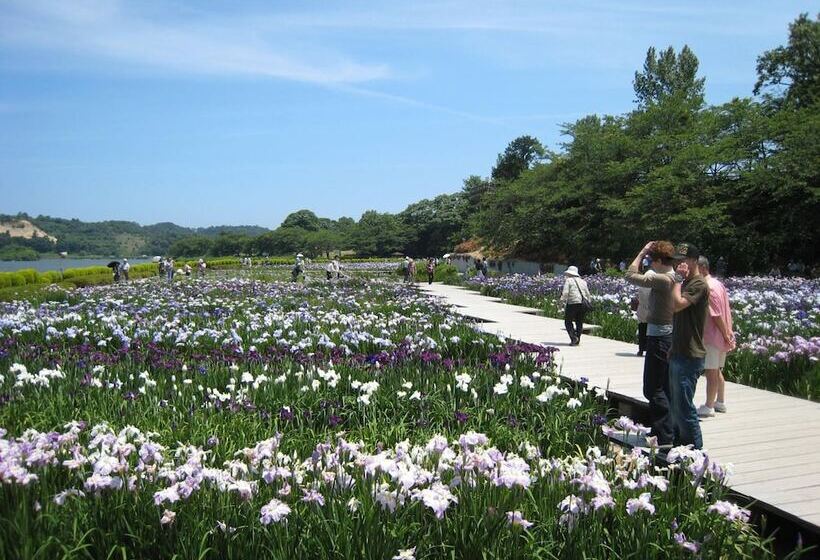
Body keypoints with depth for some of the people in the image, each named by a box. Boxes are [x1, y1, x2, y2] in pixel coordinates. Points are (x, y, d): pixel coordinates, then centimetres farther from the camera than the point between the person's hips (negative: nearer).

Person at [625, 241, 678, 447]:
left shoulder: (662, 279, -19)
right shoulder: (674, 278, 8)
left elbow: (631, 276, -13)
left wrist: (642, 253, -4)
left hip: (659, 338, -9)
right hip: (669, 336, 9)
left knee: (653, 389, -3)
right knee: (665, 388, 17)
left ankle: (666, 439, -2)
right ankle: (668, 430, 27)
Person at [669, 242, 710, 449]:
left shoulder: (698, 284, -13)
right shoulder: (685, 283, 17)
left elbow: (677, 304, -29)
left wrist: (679, 279, -16)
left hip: (690, 357, -10)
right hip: (679, 354, 10)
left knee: (684, 406, -7)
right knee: (676, 405, 15)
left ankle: (695, 450, 1)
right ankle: (680, 446, 25)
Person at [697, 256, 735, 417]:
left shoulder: (707, 288, -18)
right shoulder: (718, 283, 11)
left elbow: (717, 315, -20)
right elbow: (727, 312, 13)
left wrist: (726, 335, -15)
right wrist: (728, 331, 13)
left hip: (712, 337, -10)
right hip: (722, 336, 10)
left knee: (711, 372, -2)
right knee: (717, 371, 18)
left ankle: (709, 407, 4)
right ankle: (720, 402, 27)